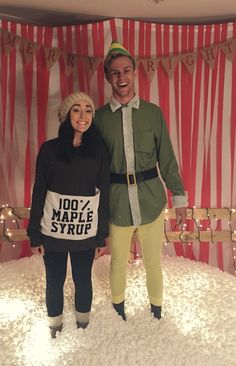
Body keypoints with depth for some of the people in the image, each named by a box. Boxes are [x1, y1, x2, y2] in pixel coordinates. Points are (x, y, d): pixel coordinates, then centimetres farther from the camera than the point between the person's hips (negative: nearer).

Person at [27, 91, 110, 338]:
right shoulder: (49, 149, -6)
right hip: (53, 230, 0)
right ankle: (55, 322, 44)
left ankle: (83, 321, 45)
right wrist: (35, 234, -1)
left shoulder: (99, 151, -2)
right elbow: (38, 192, -2)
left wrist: (102, 233, 3)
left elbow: (104, 193, 1)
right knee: (54, 281, 15)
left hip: (86, 232, 1)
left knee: (83, 280, 16)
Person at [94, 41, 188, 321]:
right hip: (116, 201, 0)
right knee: (118, 261, 17)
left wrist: (179, 198, 3)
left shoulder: (153, 112, 0)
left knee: (153, 262, 15)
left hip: (151, 200, 0)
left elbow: (167, 159, 3)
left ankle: (156, 306, 45)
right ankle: (118, 303, 47)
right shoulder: (100, 116, 0)